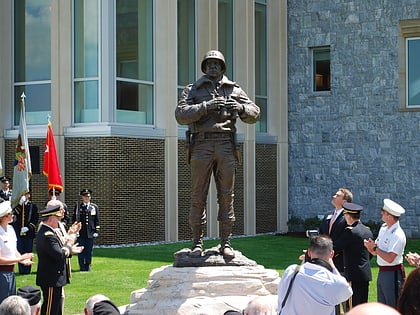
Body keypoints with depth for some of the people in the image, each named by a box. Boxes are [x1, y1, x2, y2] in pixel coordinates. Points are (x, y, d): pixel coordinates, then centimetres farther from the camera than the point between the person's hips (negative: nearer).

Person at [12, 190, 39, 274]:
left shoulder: (33, 206, 5)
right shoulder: (17, 205, 6)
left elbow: (36, 219, 1)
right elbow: (14, 214, -12)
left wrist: (28, 227, -11)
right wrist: (20, 204, -20)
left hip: (29, 232, 0)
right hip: (18, 232, 0)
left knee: (28, 251, 2)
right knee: (20, 251, 1)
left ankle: (27, 270, 9)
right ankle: (21, 270, 7)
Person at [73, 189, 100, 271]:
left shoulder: (95, 207, 9)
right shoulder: (78, 207, 5)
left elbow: (97, 221, 10)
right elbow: (75, 220, 5)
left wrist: (97, 231, 2)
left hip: (90, 233, 1)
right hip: (80, 233, -1)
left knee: (89, 251, 3)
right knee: (81, 251, 1)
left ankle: (87, 266, 12)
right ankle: (82, 267, 7)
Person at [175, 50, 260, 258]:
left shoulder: (234, 90, 16)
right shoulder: (192, 90, 11)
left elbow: (254, 114, 10)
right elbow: (181, 114, -4)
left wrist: (239, 107, -11)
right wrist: (207, 106, -15)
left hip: (226, 146, 2)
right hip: (201, 145, -2)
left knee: (226, 196, 1)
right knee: (198, 196, -2)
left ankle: (225, 243, 5)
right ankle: (197, 243, 3)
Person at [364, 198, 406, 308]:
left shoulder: (398, 235, -19)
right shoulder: (383, 228, 7)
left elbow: (389, 258, -25)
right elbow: (375, 253, 12)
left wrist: (375, 248, -16)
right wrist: (370, 247, -9)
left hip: (393, 273, -9)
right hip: (382, 273, 9)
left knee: (393, 308, -2)